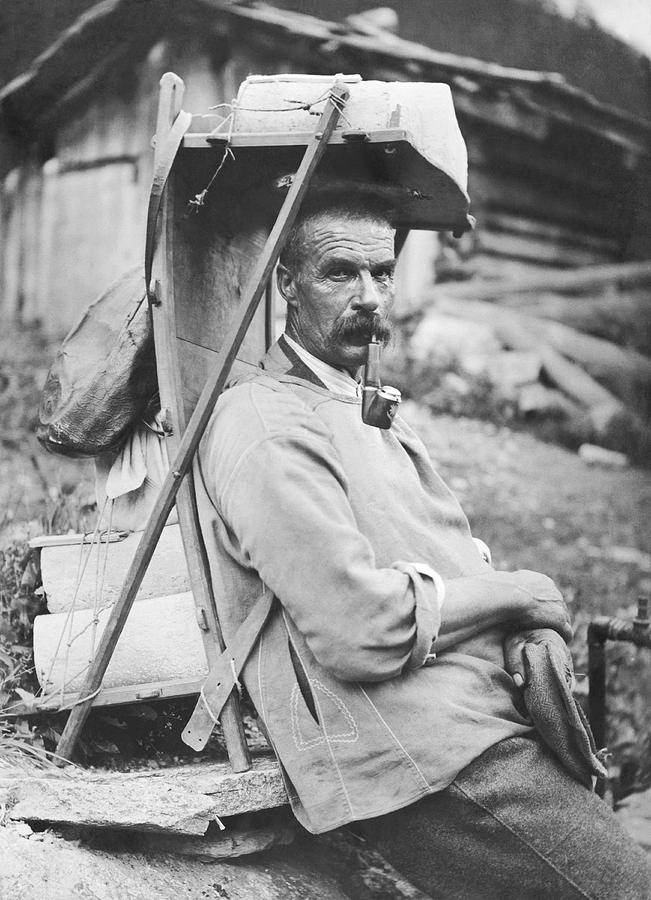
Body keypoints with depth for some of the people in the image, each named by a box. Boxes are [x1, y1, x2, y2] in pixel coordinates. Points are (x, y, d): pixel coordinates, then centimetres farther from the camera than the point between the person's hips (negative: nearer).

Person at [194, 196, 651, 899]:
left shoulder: (364, 406, 21)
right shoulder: (267, 425, -11)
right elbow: (366, 632, -20)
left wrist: (534, 640, -1)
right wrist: (521, 593, -6)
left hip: (493, 715, 9)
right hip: (424, 760, -9)